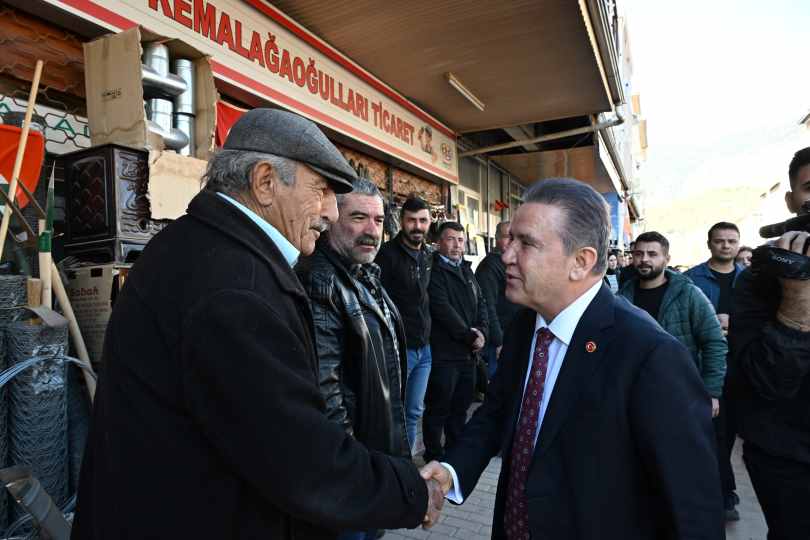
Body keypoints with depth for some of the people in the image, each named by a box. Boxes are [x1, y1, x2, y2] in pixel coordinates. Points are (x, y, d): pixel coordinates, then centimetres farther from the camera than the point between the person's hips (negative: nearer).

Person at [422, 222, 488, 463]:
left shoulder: (466, 270, 16)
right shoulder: (433, 270, -9)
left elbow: (481, 303, 14)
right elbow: (443, 309, -17)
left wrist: (481, 332, -3)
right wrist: (470, 335, -11)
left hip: (468, 352, 8)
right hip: (444, 351, -7)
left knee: (461, 406, 17)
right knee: (438, 407, 4)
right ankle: (433, 456, 19)